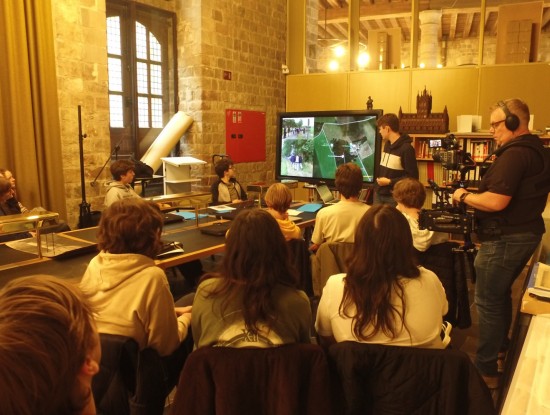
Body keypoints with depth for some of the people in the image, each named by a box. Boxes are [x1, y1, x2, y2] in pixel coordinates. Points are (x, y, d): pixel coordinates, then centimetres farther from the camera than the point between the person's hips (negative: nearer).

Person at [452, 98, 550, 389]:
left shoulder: (514, 153, -22)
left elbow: (496, 202, -29)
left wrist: (464, 196, -12)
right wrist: (475, 195, 14)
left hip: (505, 238, -11)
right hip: (525, 232, 11)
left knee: (488, 300, -2)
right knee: (500, 293, 24)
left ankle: (485, 370, 8)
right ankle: (501, 346, 41)